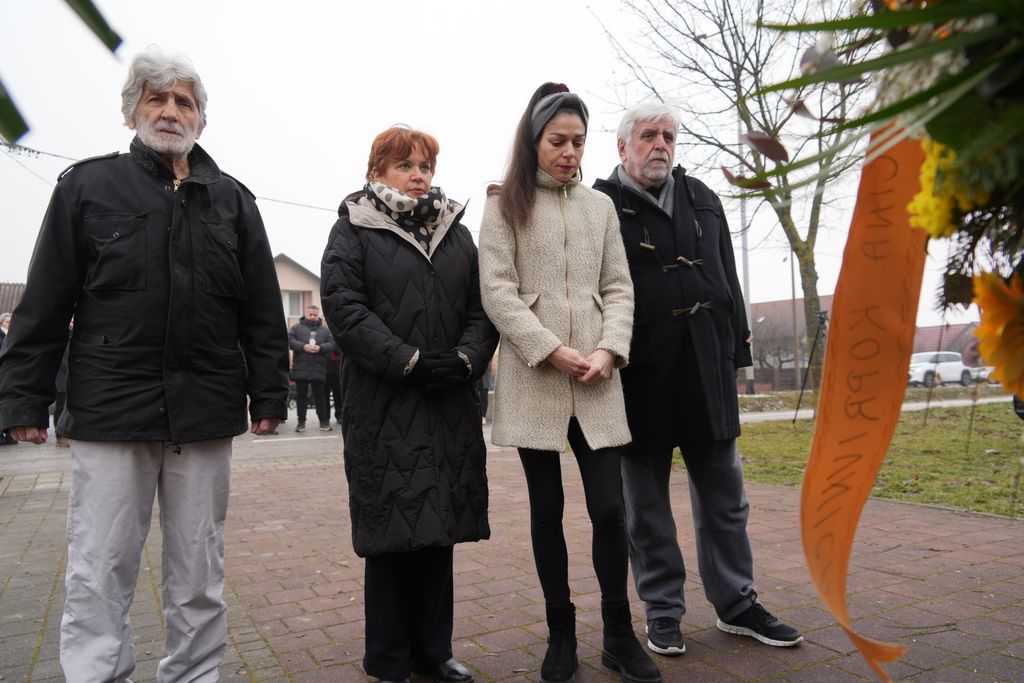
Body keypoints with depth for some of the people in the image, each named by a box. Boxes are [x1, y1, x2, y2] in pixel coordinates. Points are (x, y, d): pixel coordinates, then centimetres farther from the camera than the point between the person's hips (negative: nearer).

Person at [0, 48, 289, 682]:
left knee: (200, 575, 11)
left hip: (205, 414, 2)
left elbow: (263, 309, 8)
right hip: (109, 412, -1)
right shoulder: (88, 186, 7)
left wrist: (269, 393, 4)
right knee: (99, 575, 4)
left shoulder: (232, 199, 11)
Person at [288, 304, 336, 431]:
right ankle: (301, 421, 14)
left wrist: (320, 348, -14)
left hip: (318, 369, 0)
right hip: (300, 368, 0)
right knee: (301, 395, 6)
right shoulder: (296, 328, 9)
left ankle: (324, 421, 11)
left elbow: (332, 344, 3)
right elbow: (290, 340, -4)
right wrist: (303, 346, -17)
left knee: (319, 395, 4)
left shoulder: (324, 330, 12)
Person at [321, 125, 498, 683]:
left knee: (439, 525, 9)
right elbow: (343, 305, -9)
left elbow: (481, 306, 10)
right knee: (391, 530, 1)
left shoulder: (456, 233, 17)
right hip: (383, 405, -4)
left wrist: (464, 359, -9)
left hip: (449, 405, 4)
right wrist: (409, 361, -16)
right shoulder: (354, 230, 4)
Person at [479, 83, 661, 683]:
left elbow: (619, 287, 10)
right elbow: (498, 291, -5)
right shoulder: (505, 205, 5)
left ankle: (619, 634, 18)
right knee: (547, 508, 6)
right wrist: (553, 351, -14)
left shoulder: (601, 206, 15)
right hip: (534, 378, -2)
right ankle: (561, 635, 21)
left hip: (597, 381, 2)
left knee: (609, 507, -1)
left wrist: (609, 350, -8)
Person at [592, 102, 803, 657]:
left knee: (724, 500, 14)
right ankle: (662, 613, 23)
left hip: (706, 372, 5)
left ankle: (737, 605, 30)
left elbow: (728, 278, 17)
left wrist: (736, 350, 13)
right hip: (639, 377, -5)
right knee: (646, 506, 7)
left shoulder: (702, 199, 16)